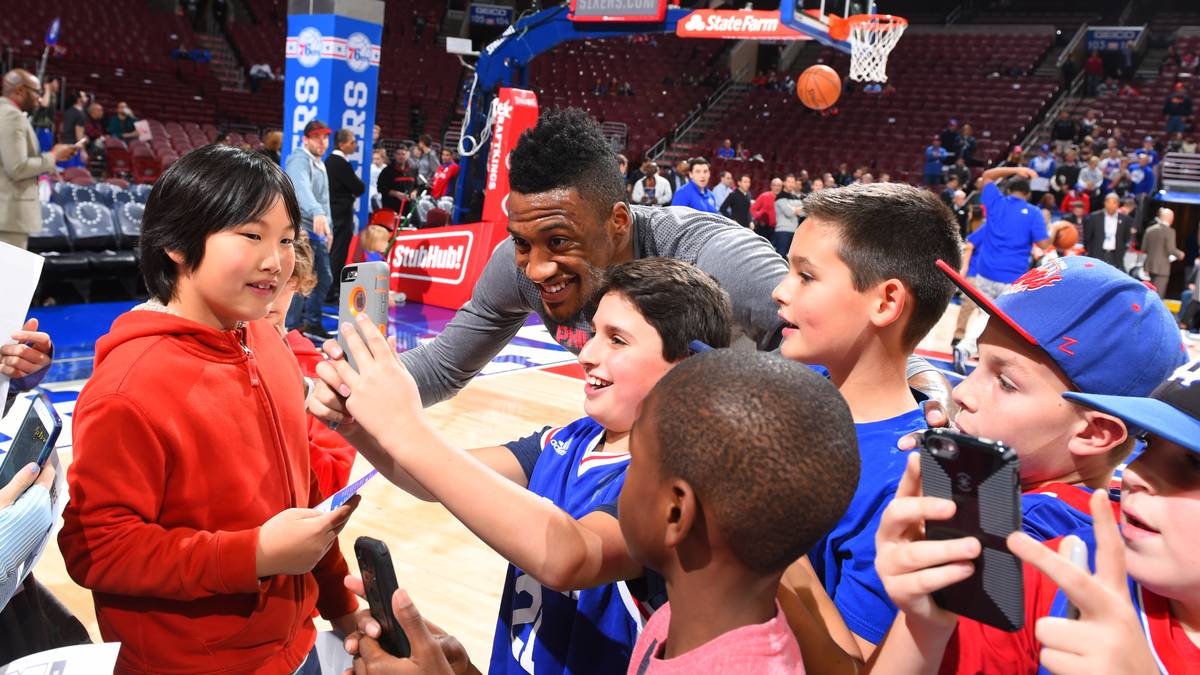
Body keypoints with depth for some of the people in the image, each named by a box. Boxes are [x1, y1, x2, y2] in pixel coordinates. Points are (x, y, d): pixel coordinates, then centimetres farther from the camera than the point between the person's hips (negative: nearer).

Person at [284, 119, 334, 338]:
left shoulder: (320, 164, 19)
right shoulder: (299, 160, -12)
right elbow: (302, 188, -33)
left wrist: (328, 228, 18)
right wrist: (317, 212, -49)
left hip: (318, 232, 10)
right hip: (302, 229, -10)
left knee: (324, 278, 16)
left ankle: (312, 322, 30)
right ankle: (292, 329, -6)